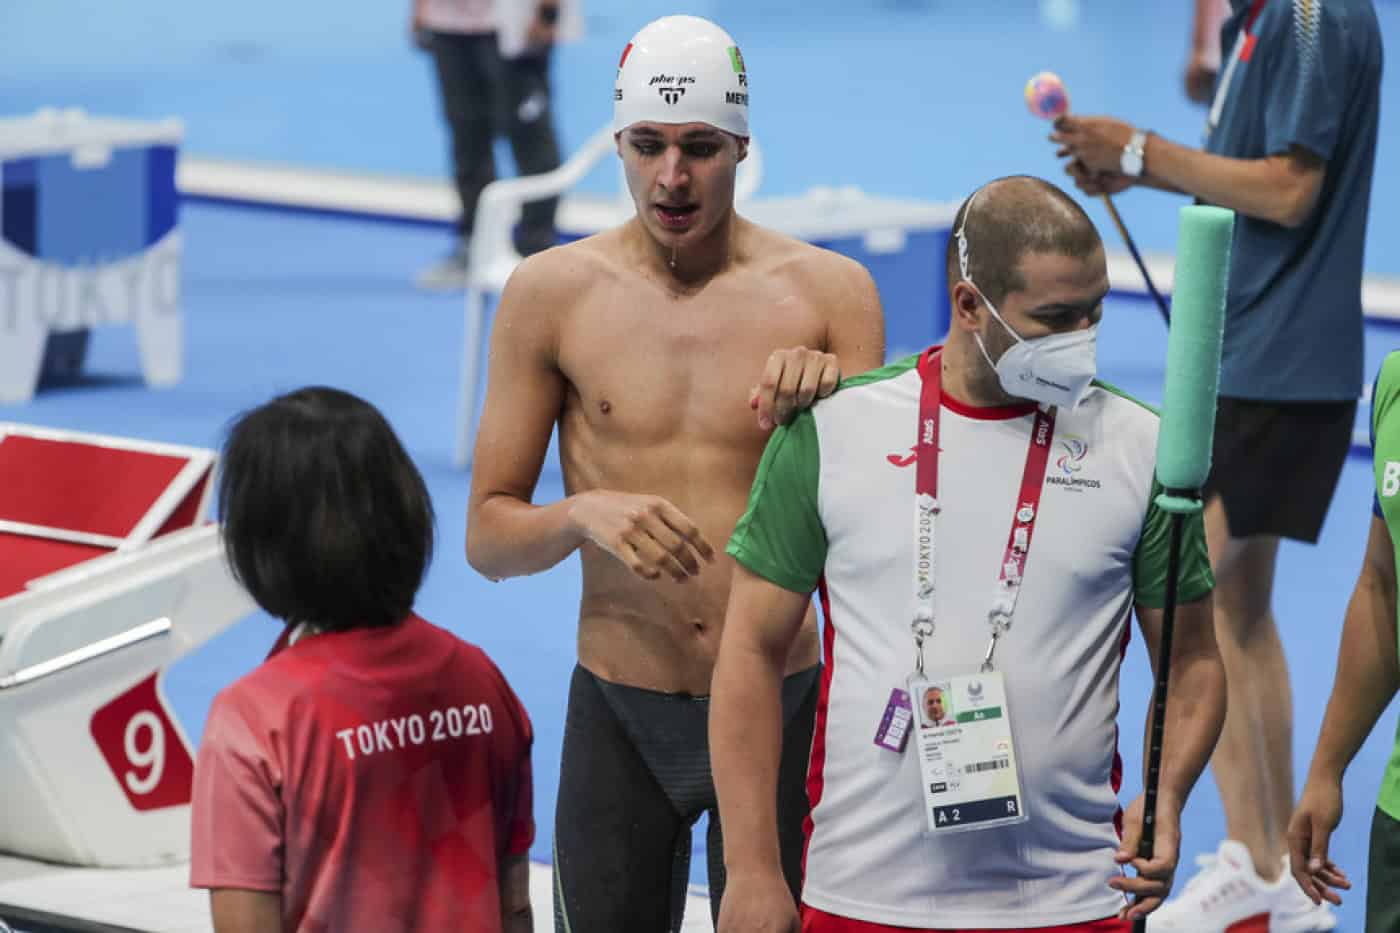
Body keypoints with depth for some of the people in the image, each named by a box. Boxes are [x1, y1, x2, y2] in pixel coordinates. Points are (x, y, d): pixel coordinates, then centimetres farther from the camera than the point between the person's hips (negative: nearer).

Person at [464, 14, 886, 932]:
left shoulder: (830, 293, -3)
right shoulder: (552, 293, -2)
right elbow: (488, 538, 0)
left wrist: (831, 411, -23)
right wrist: (585, 513, -20)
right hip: (618, 716, 0)